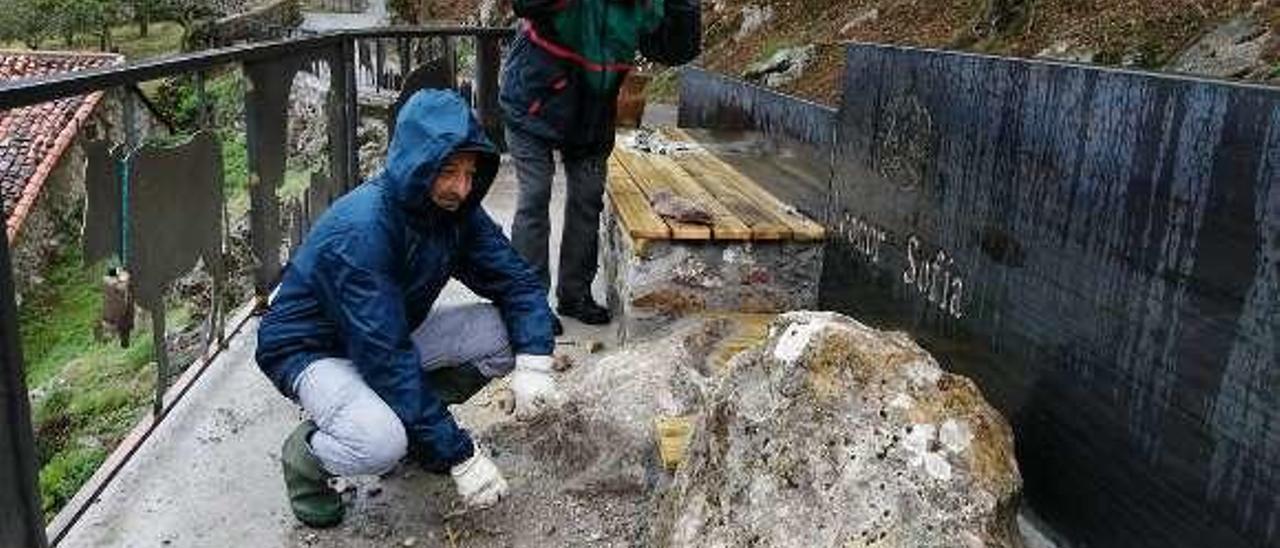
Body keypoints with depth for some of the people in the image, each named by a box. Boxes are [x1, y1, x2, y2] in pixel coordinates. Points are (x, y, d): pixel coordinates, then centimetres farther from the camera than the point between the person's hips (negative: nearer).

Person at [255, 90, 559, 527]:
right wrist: (459, 455, -35)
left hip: (392, 334, 7)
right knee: (380, 444, -36)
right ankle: (306, 452, -1)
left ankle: (411, 422, 7)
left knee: (506, 332, -11)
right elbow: (388, 358, -36)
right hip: (311, 348, -7)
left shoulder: (457, 212, -11)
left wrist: (533, 362, -24)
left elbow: (517, 281, -4)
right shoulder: (361, 229, -33)